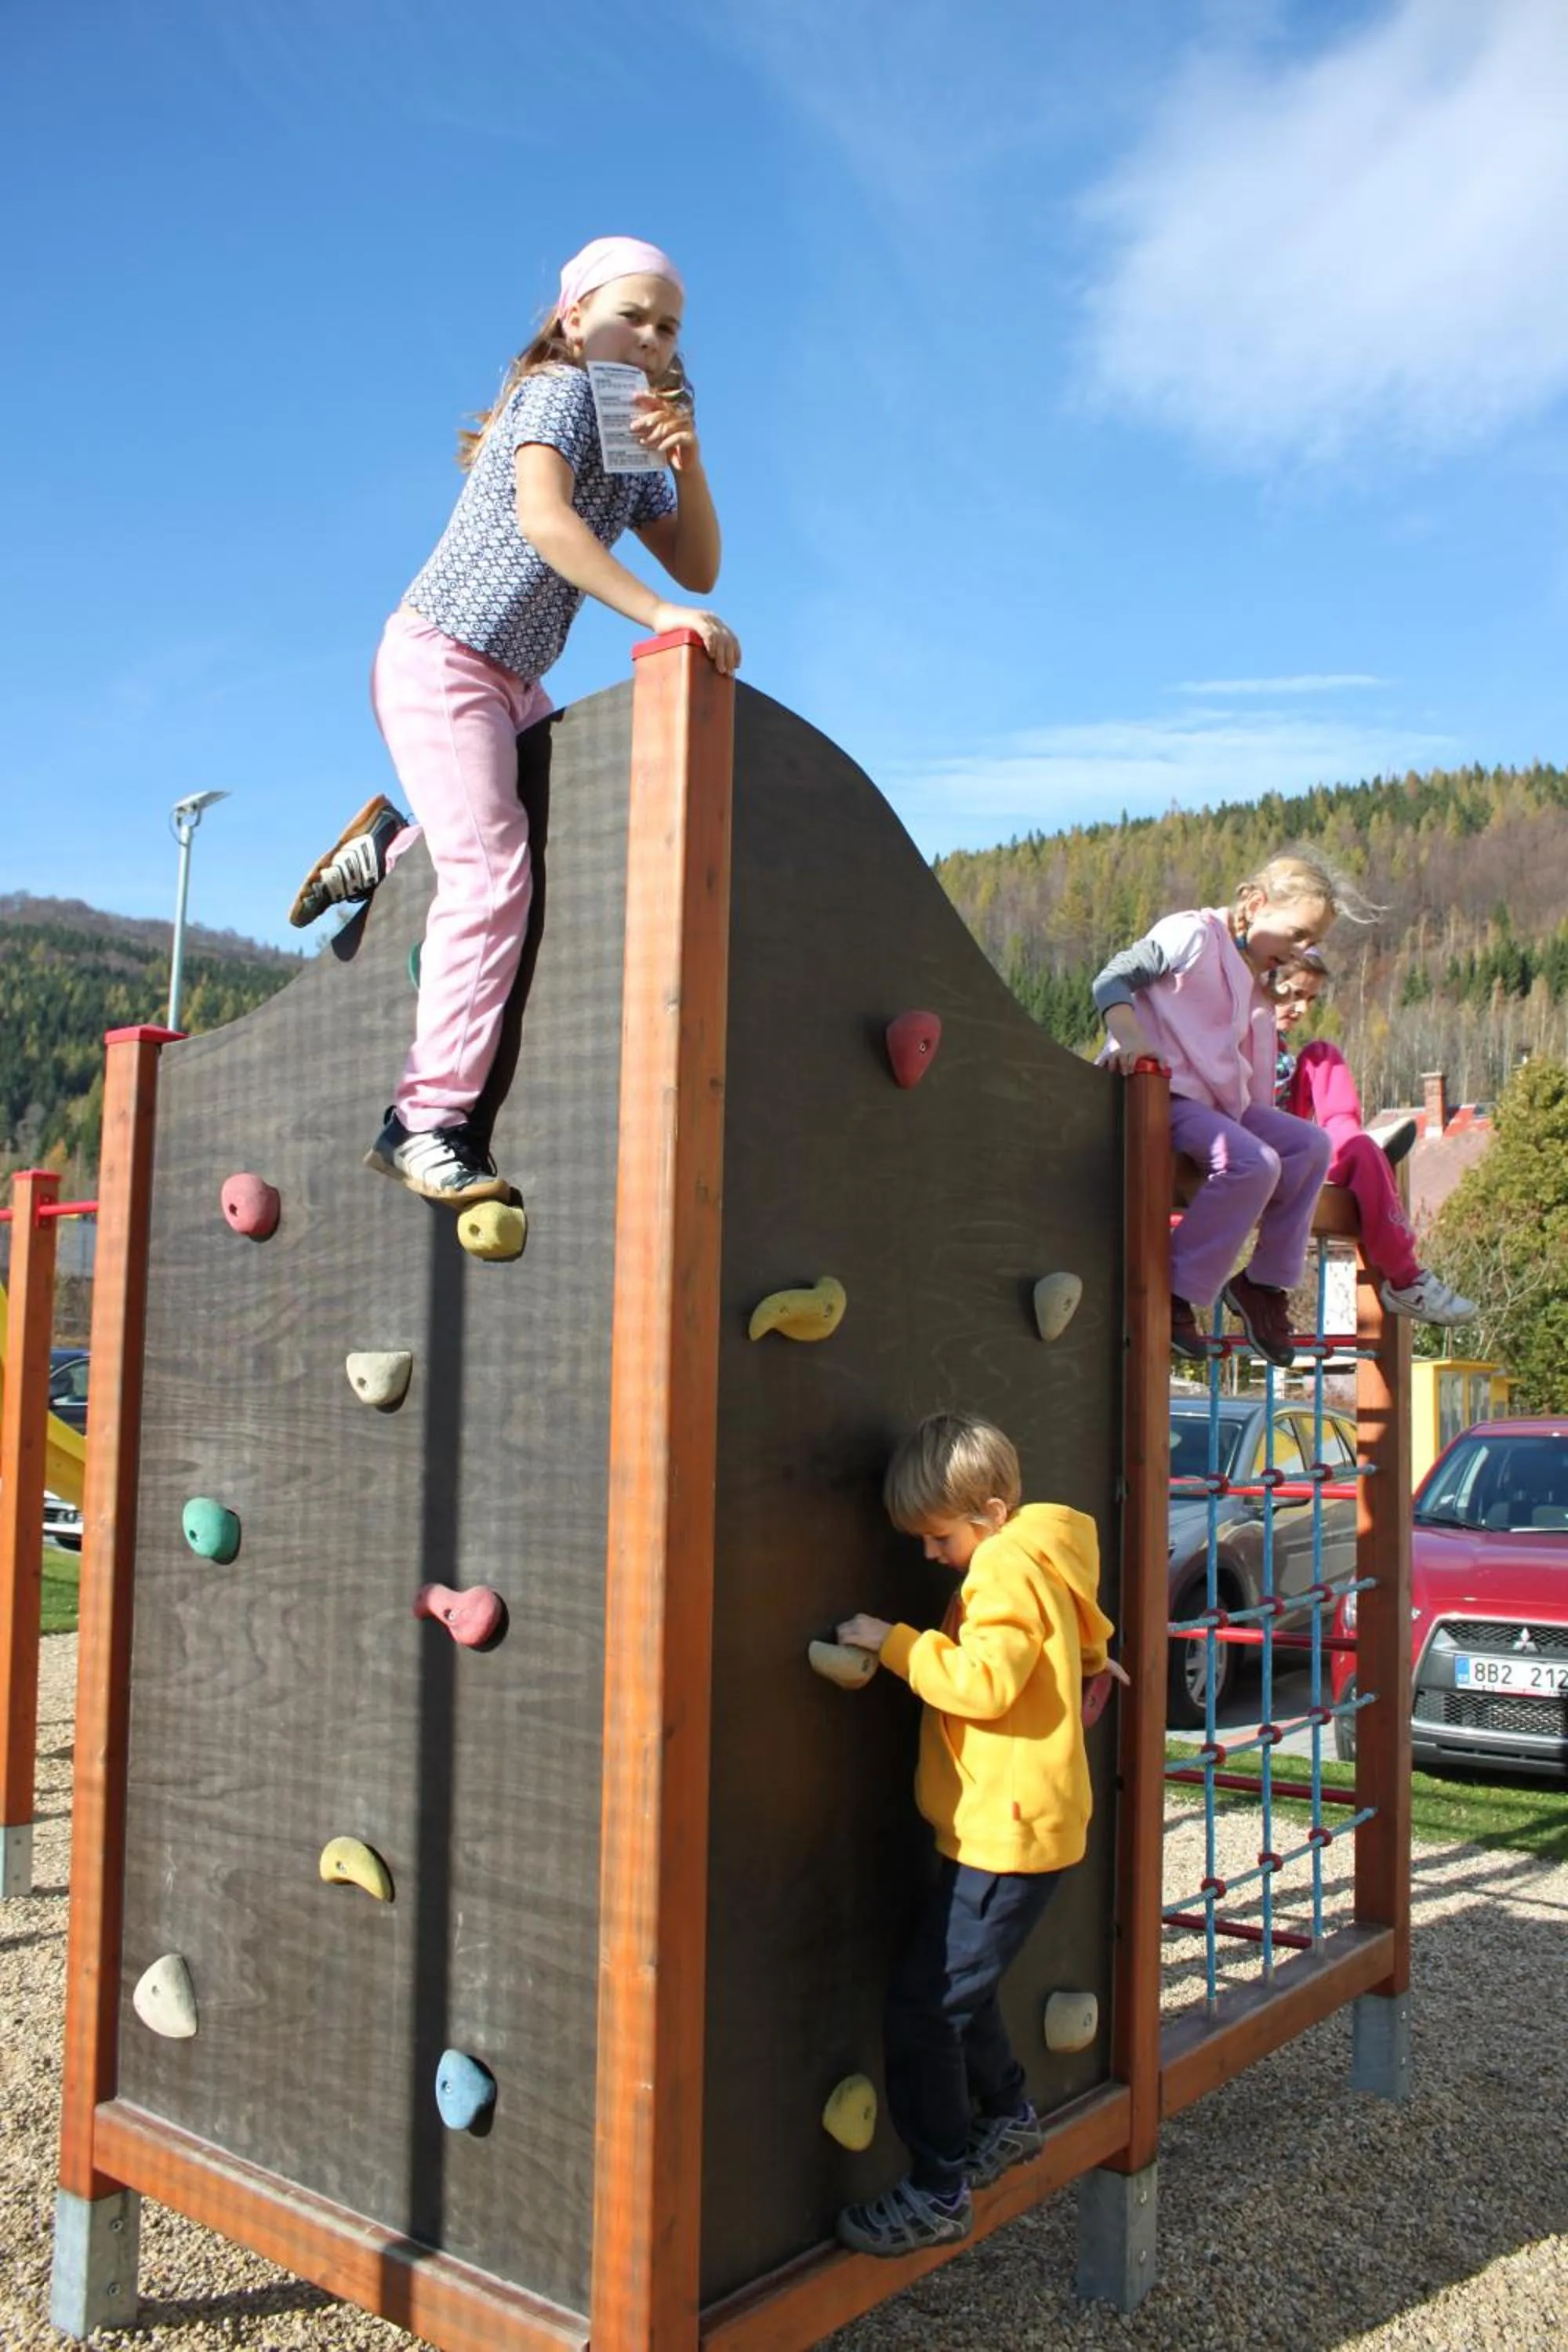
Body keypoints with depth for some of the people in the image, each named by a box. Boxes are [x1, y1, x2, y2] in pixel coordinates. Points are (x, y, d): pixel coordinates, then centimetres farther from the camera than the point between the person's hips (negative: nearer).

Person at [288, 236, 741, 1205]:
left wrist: (689, 462, -6)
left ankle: (390, 849, 18)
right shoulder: (559, 388, -9)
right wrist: (660, 615, -36)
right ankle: (428, 1120, -18)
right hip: (439, 660, -9)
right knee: (493, 871, -20)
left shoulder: (632, 447, 15)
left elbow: (700, 569, 9)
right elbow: (542, 517, -28)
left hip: (512, 683, 9)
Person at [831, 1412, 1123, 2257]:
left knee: (921, 2008, -6)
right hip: (1003, 1827, 11)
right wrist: (1088, 1664, 47)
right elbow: (1083, 1625, 31)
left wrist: (895, 1641, -24)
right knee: (954, 1985, 25)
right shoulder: (1036, 1561, 12)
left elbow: (986, 1680, -30)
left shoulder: (1009, 1570, -18)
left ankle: (938, 2193, 4)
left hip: (1008, 1832, -11)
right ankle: (1007, 2115, 42)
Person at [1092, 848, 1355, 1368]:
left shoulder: (1256, 981, 21)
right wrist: (1128, 1034, -32)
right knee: (1253, 1163, -28)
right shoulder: (1192, 935, -6)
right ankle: (1174, 1294, -21)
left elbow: (1252, 1070, 19)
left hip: (1218, 1100, 9)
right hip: (1160, 1092, -9)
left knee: (1310, 1143, -2)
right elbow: (1115, 977, -16)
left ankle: (1264, 1283, 4)